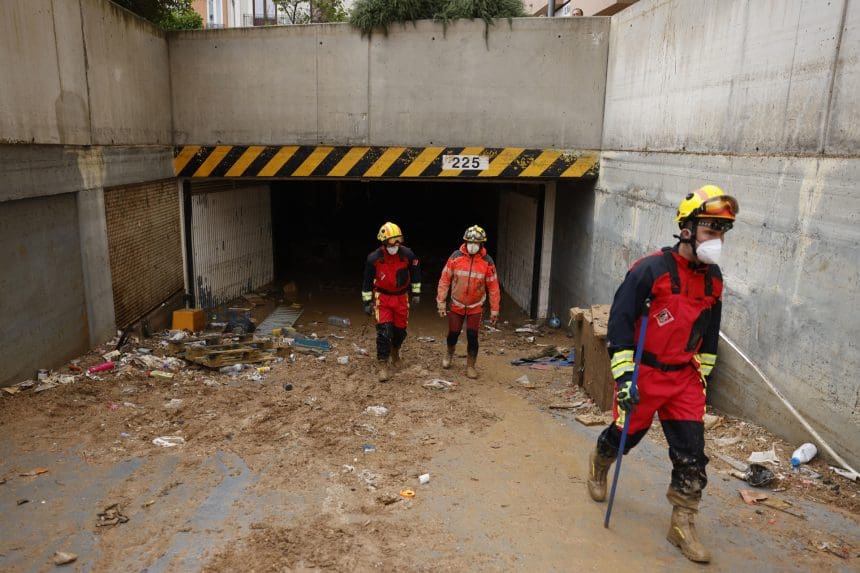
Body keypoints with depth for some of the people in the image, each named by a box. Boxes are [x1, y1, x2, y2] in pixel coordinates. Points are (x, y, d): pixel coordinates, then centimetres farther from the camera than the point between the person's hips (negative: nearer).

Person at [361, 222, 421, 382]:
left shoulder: (407, 254, -12)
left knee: (400, 329, 10)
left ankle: (395, 349, 43)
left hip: (401, 297, 2)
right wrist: (367, 302, -1)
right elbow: (367, 281, -3)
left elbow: (416, 272, 5)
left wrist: (416, 293, 8)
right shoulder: (374, 258, -16)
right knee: (384, 331, -13)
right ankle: (383, 366, -4)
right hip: (382, 297, -2)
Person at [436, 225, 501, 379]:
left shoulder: (487, 261, -11)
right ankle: (449, 354, 42)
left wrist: (494, 310, -3)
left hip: (476, 307, -1)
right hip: (457, 305, 1)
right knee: (453, 333, 11)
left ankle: (471, 366, 15)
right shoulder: (456, 257, -11)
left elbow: (493, 286, -5)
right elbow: (445, 280, -5)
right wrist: (441, 302, -6)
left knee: (472, 336, -4)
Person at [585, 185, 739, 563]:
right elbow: (619, 320, -18)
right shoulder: (650, 270, -18)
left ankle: (683, 525, 16)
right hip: (644, 373, -5)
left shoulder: (713, 278, 4)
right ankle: (598, 465, 45)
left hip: (685, 376, 5)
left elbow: (709, 333, 16)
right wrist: (624, 376, -21)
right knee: (625, 434, 12)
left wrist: (703, 375, 18)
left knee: (692, 453, 2)